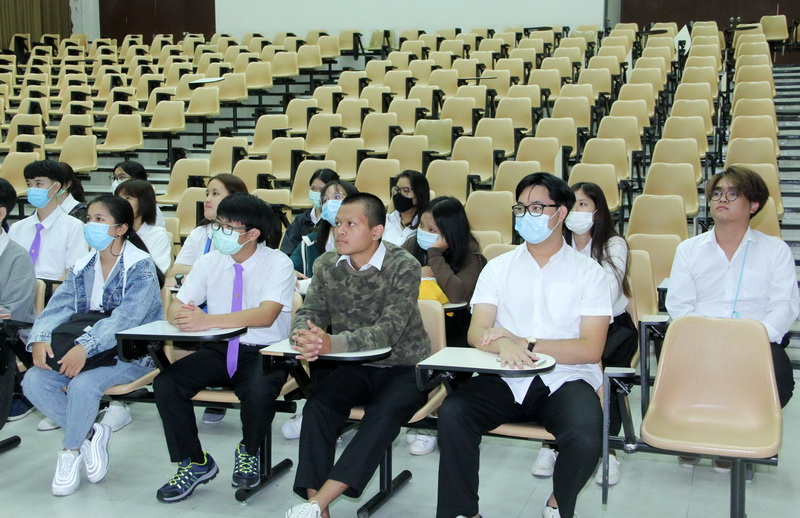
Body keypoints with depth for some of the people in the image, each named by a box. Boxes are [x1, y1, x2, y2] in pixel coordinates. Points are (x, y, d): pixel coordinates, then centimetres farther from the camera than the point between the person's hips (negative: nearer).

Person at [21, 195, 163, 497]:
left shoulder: (140, 267, -10)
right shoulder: (82, 267, 11)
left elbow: (126, 317, -23)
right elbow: (58, 306, 1)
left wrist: (86, 346, -35)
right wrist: (40, 337, -21)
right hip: (83, 350, 7)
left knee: (83, 383, -33)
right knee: (33, 381, -16)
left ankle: (71, 451, -7)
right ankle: (89, 434, 0)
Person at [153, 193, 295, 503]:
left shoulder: (278, 264, -10)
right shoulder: (210, 262, 5)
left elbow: (265, 315, -26)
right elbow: (174, 307, 3)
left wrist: (207, 320, -34)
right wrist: (183, 317, -24)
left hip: (263, 353, -4)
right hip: (219, 351, 5)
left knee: (259, 393, -35)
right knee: (165, 384, -18)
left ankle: (248, 453, 0)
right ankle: (194, 463, 2)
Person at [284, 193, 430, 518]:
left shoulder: (404, 267, -16)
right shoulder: (327, 265, 0)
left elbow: (389, 330, -26)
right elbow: (308, 313, -4)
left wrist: (332, 343, -43)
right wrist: (304, 337, -32)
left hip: (403, 367, -4)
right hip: (354, 368, 4)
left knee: (384, 413, -32)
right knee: (317, 407, -24)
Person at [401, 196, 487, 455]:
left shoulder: (470, 254, -13)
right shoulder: (413, 244, 2)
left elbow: (457, 294, -31)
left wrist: (435, 254, -25)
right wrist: (418, 273, -19)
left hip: (455, 329, -4)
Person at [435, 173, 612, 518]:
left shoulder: (588, 272, 5)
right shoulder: (499, 267, 12)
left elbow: (590, 349, -4)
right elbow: (477, 333, 0)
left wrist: (525, 343, -16)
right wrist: (505, 345, -24)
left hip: (565, 380, -1)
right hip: (506, 380, 2)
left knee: (585, 438, -31)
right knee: (452, 414, -28)